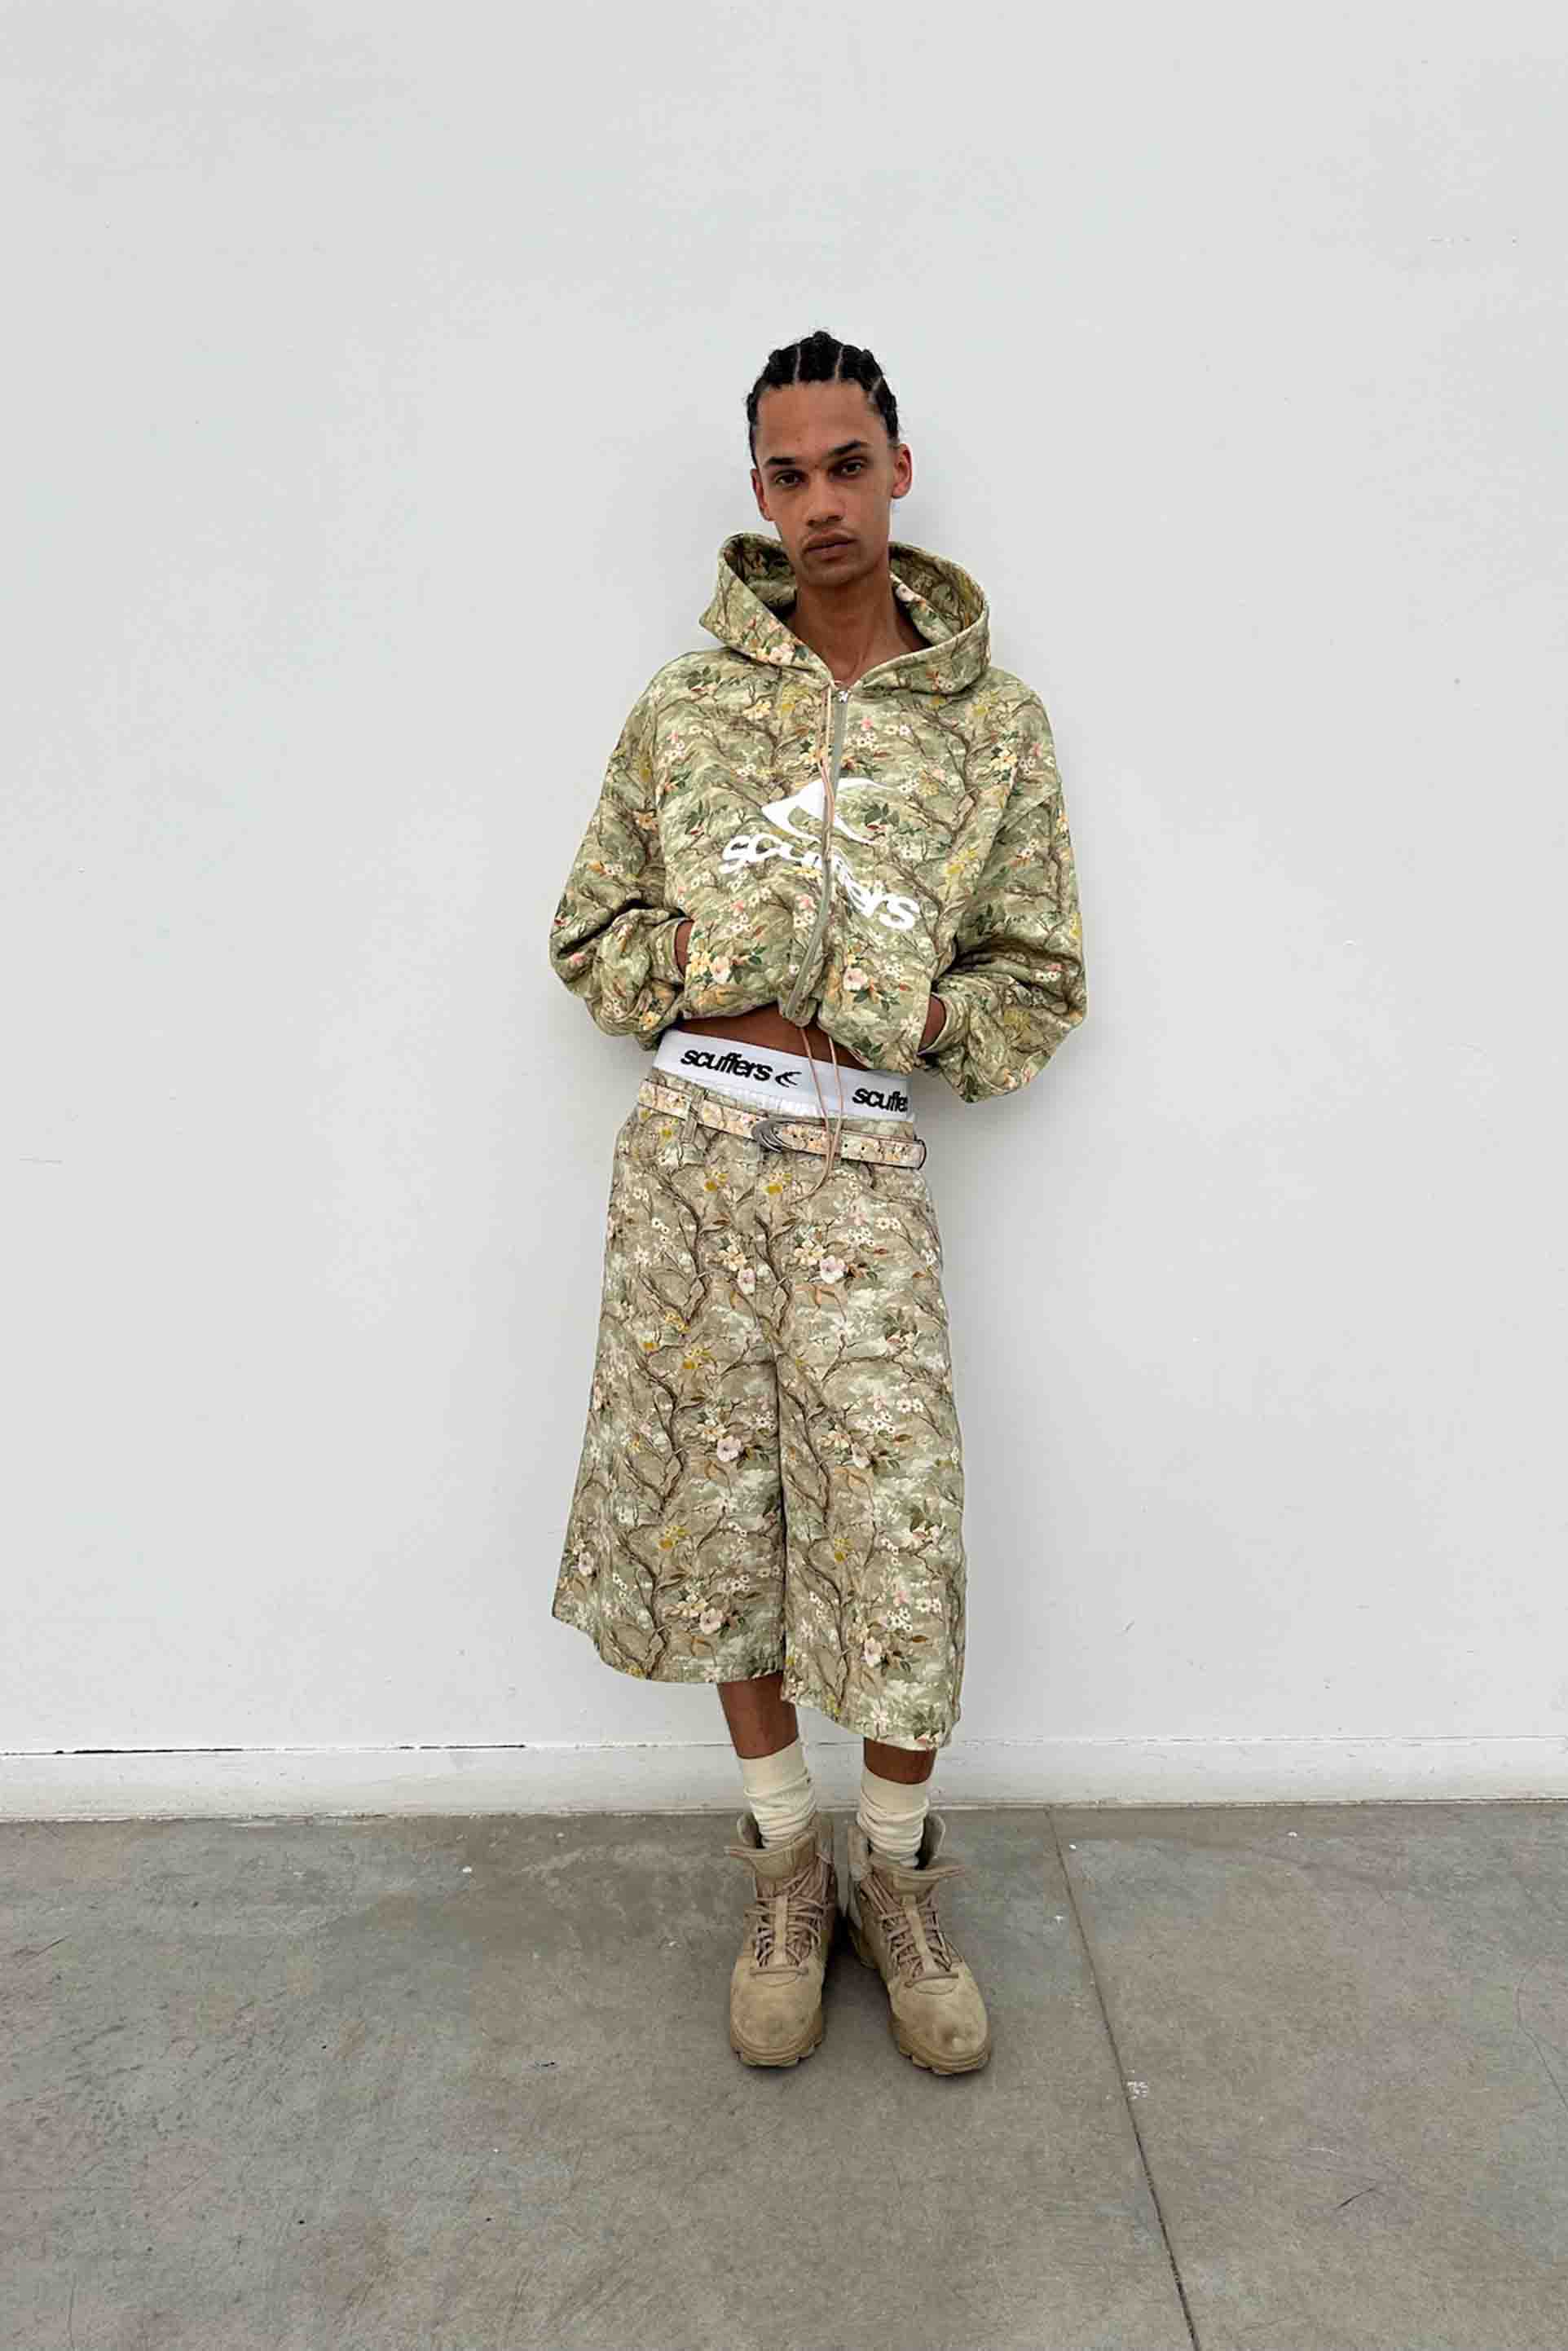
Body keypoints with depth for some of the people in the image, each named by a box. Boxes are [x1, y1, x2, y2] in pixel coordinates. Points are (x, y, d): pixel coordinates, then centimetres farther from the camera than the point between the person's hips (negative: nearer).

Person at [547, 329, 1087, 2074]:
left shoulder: (994, 720, 7)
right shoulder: (684, 705, 8)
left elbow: (1042, 989, 10)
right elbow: (590, 936, 12)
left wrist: (909, 1022, -7)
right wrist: (709, 995, -5)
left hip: (862, 1166, -1)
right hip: (689, 1152, 1)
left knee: (900, 1535, -2)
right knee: (715, 1513, 8)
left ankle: (896, 1873, 25)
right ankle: (786, 1864, 30)